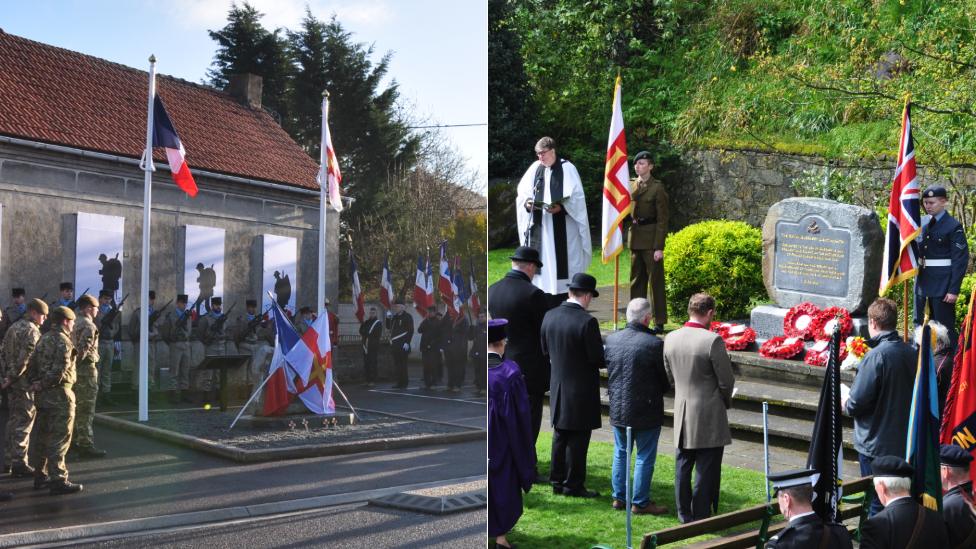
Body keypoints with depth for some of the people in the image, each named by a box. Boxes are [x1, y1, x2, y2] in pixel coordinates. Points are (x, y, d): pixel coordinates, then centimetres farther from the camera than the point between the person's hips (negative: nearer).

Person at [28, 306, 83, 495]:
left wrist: (35, 383, 6)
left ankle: (40, 476, 23)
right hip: (58, 394, -9)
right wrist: (42, 385, -10)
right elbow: (60, 371, -22)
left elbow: (32, 364, 14)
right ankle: (58, 480, -6)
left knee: (43, 436, 16)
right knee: (59, 438, -6)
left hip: (42, 395, 9)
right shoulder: (63, 341, -14)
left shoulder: (43, 339, 14)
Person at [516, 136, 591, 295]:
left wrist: (561, 207, -23)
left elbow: (577, 198, -8)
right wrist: (527, 203, -10)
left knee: (562, 263, -5)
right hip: (540, 226, 4)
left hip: (562, 227, -4)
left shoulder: (567, 169, -4)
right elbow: (523, 192, 11)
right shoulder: (535, 168, 8)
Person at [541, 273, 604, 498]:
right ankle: (573, 484, 9)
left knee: (560, 435, 16)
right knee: (578, 439, 3)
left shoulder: (550, 316, 0)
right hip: (581, 390, -6)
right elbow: (597, 358, -17)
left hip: (557, 387, 7)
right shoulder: (587, 321, -20)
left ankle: (557, 480, 24)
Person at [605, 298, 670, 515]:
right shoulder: (654, 344, -20)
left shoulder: (612, 339, -4)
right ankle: (640, 502, 12)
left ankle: (619, 497, 25)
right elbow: (666, 379, -9)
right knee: (645, 457, 6)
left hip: (618, 408, 5)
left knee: (620, 453, 18)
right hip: (646, 411, -5)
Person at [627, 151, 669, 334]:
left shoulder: (657, 187, -7)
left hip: (651, 238, -6)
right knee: (636, 280, 11)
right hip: (635, 236, 6)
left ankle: (659, 322, 3)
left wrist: (659, 247, -14)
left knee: (655, 280, -2)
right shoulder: (632, 185, 11)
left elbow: (662, 219, -9)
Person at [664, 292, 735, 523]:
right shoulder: (713, 340, -18)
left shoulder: (670, 339, 0)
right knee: (706, 470, 3)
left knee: (683, 466, 15)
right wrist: (725, 401, 8)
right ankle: (702, 518, 8)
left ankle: (684, 514, 23)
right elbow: (726, 381, -11)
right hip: (709, 416, -6)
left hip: (682, 413, 6)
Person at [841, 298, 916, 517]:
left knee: (876, 503, 3)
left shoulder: (876, 356, -21)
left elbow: (857, 403, -21)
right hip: (904, 441, 7)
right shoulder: (911, 353, 0)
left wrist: (845, 402, 2)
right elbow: (913, 393, 11)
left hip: (876, 443, -7)